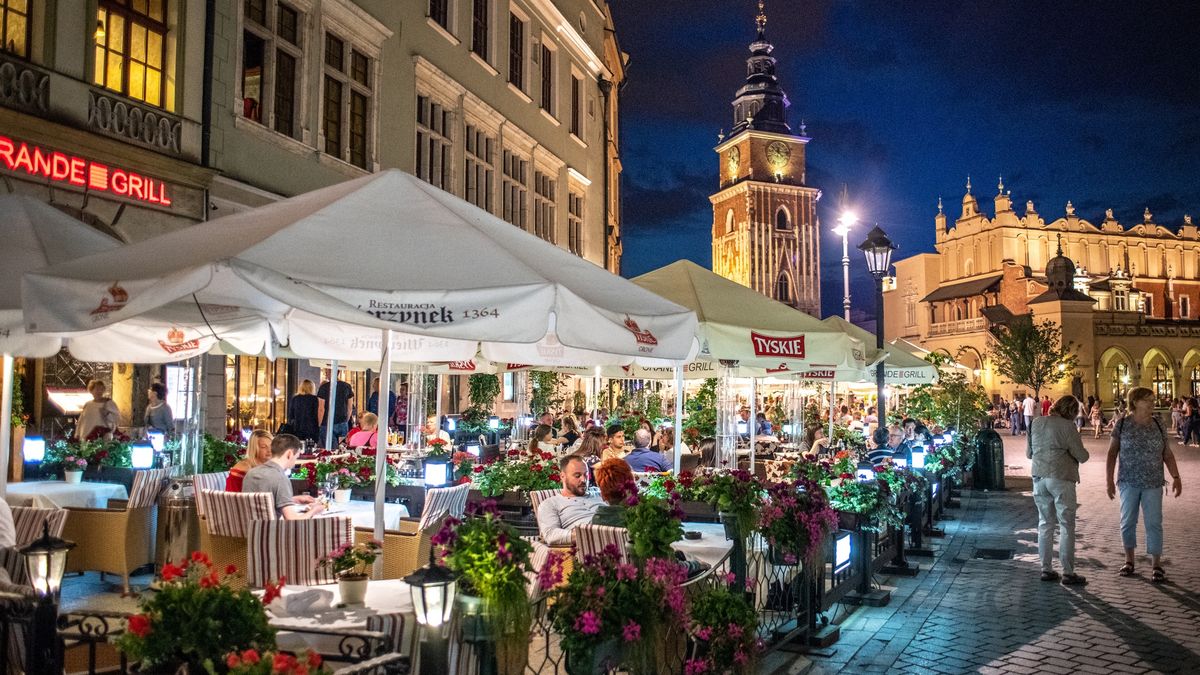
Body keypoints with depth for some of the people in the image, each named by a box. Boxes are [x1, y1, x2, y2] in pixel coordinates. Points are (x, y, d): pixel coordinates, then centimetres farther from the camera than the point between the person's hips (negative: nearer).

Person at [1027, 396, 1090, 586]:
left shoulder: (1036, 423, 6)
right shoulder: (1067, 427, -11)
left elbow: (1029, 453, 14)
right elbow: (1082, 456, -8)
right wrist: (1082, 453, 13)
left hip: (1039, 477, 6)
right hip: (1061, 478, -5)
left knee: (1045, 524, 13)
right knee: (1067, 526, 2)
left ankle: (1046, 569, 16)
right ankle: (1068, 573, 4)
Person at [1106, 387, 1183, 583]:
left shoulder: (1158, 425, 2)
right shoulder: (1122, 424, -3)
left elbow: (1167, 454, 6)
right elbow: (1112, 453, -1)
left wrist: (1176, 477, -4)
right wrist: (1109, 480, -5)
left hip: (1153, 484, 1)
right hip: (1128, 483, -1)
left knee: (1154, 523, 0)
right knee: (1128, 522, 7)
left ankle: (1156, 565, 8)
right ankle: (1129, 560, 23)